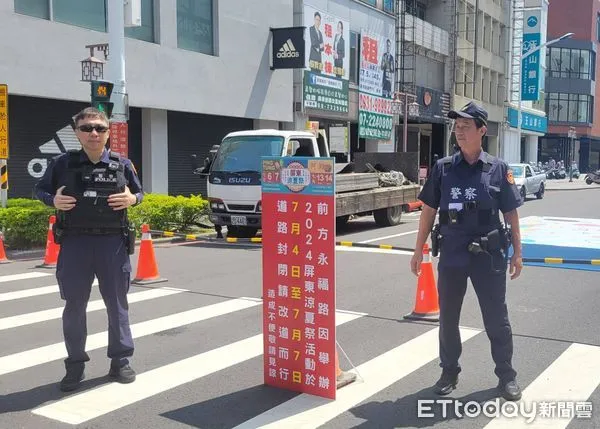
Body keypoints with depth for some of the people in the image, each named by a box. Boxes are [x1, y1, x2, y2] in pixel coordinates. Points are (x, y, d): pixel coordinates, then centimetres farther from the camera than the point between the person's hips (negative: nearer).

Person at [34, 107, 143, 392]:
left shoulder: (122, 164, 4)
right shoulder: (62, 163, 2)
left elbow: (139, 192, 15)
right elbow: (40, 189, 13)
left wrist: (132, 198, -7)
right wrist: (53, 200, -8)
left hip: (112, 242, 0)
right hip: (75, 242, 0)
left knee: (117, 303, 7)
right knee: (74, 305, 6)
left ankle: (120, 360, 20)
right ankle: (75, 364, 20)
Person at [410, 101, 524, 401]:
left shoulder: (498, 169, -1)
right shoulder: (443, 168, 2)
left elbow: (511, 213, 3)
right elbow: (429, 210, 6)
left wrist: (517, 253, 1)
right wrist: (419, 250, 5)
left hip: (489, 256, -2)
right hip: (451, 255, 2)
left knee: (496, 318, 7)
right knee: (447, 317, 11)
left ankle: (506, 375, 23)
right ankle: (449, 372, 28)